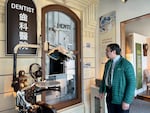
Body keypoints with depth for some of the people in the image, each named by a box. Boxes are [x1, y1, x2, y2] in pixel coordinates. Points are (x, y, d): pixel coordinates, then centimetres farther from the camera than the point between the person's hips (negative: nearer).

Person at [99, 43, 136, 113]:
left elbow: (132, 82, -18)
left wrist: (127, 101, -19)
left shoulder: (126, 64, -16)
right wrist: (101, 90, 14)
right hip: (110, 94, 6)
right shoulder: (108, 63, 5)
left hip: (121, 97, -6)